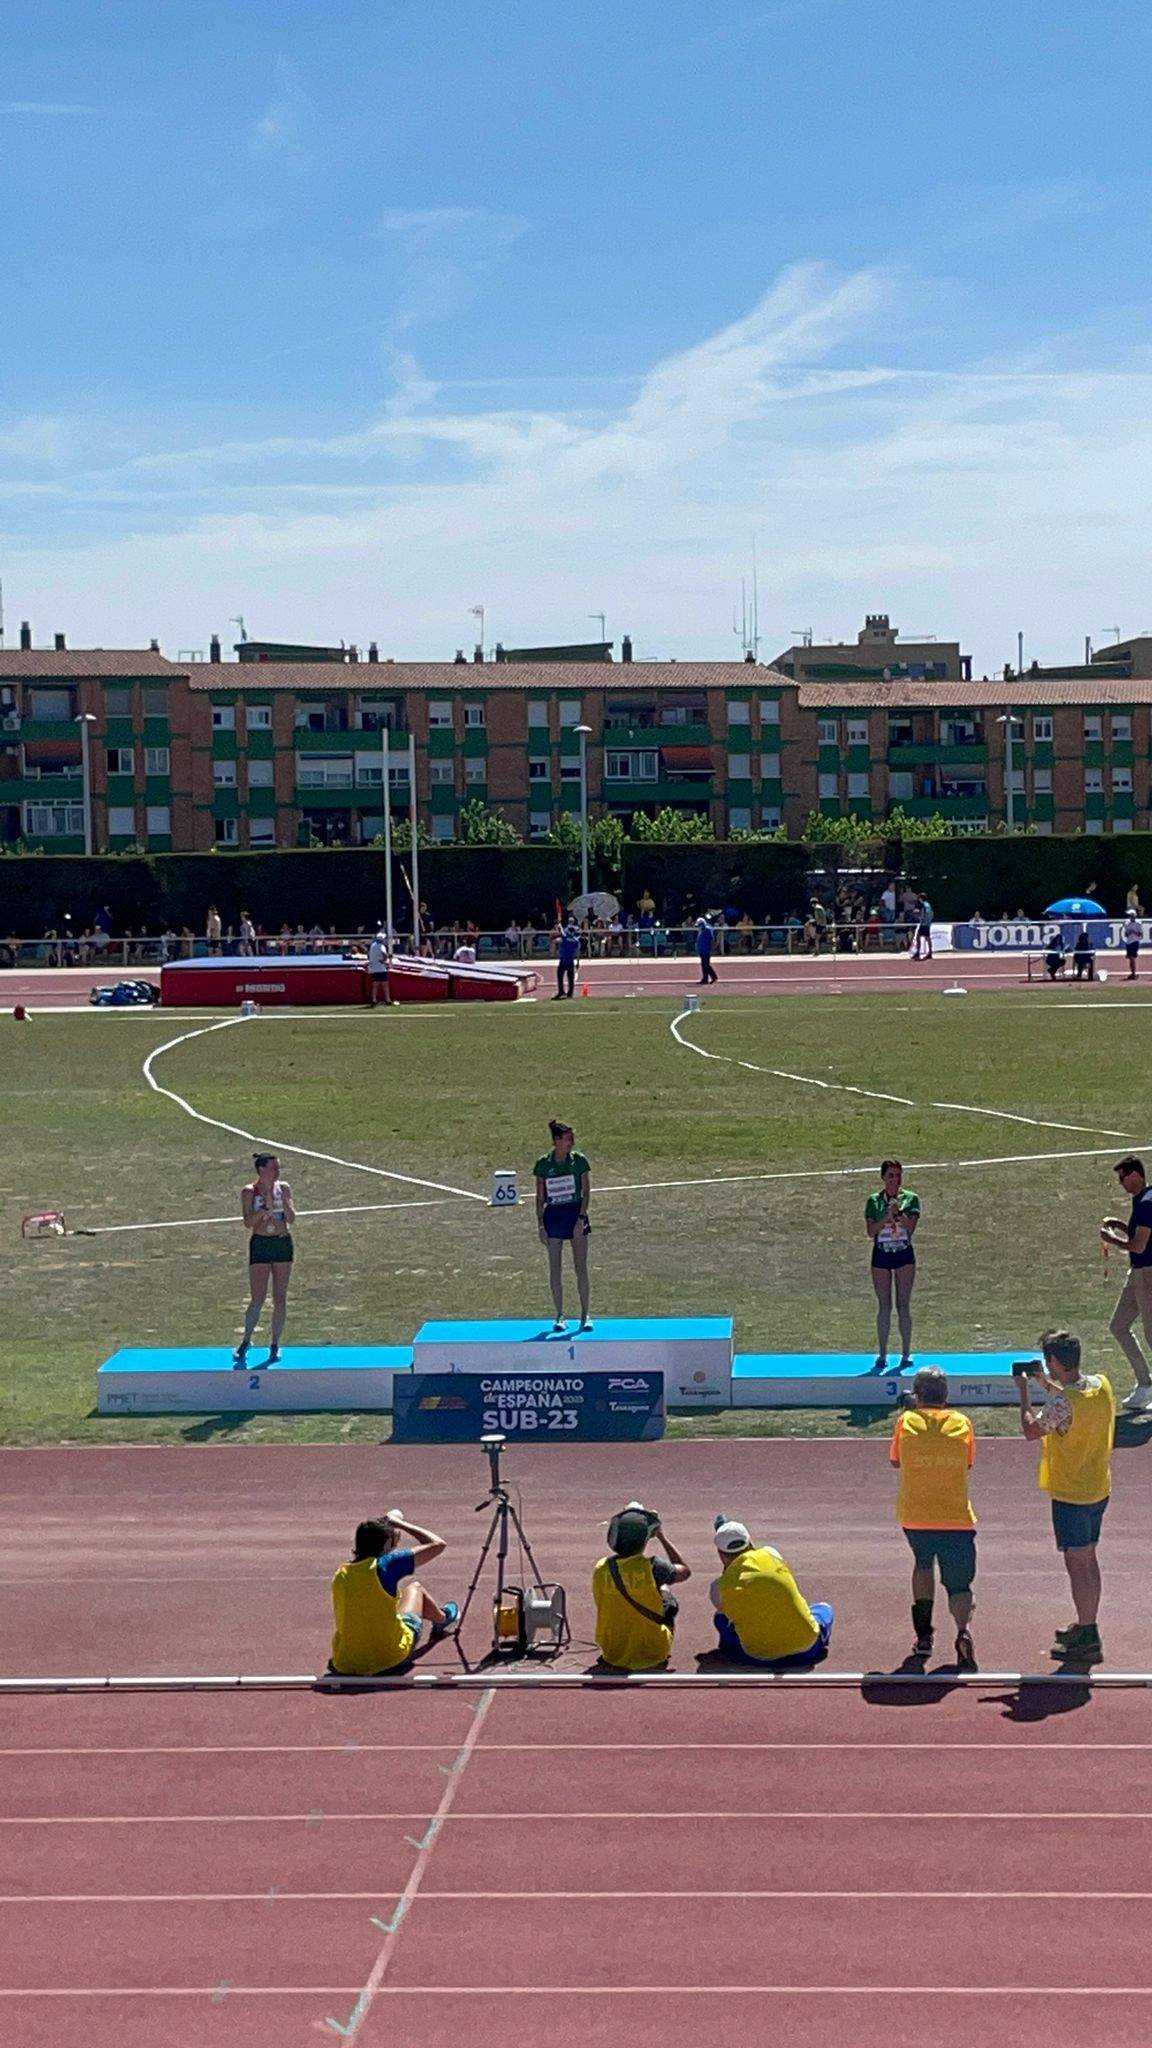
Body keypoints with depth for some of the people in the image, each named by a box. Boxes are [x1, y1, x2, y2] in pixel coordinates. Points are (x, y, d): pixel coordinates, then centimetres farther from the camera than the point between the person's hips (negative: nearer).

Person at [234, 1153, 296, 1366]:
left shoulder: (283, 1188, 4)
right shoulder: (250, 1192, -5)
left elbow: (291, 1219, -2)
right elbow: (248, 1222, -12)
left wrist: (283, 1200, -16)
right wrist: (265, 1208, -24)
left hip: (283, 1244, 3)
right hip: (260, 1245, -3)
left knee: (280, 1299, 4)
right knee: (258, 1299, -6)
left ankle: (275, 1345, 13)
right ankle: (245, 1342, 11)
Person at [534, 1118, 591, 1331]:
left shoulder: (579, 1160, -2)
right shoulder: (543, 1164, -2)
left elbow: (586, 1191, -2)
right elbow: (540, 1197, 3)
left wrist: (581, 1218, -11)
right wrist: (540, 1223, -3)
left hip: (576, 1214, 0)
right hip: (553, 1216, 0)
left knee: (581, 1268, 0)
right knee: (555, 1270, 4)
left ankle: (585, 1315, 8)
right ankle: (559, 1316, 13)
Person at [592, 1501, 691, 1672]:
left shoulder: (601, 1569, -12)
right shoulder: (652, 1567, -22)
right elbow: (685, 1571, 0)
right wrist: (662, 1537, 6)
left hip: (612, 1656, 2)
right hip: (652, 1655, -2)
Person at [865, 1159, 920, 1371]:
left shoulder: (910, 1198, 1)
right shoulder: (874, 1201, 3)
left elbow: (911, 1228, -10)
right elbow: (871, 1230, -7)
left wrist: (898, 1211, -22)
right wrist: (888, 1216, -19)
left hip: (904, 1255, -1)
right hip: (881, 1256, 1)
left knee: (903, 1305, 0)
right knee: (884, 1306, 3)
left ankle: (906, 1353, 6)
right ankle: (882, 1354, 9)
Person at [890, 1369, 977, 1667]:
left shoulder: (906, 1422, -2)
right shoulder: (961, 1422, 0)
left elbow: (895, 1461, 13)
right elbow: (968, 1464, 13)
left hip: (915, 1518, 1)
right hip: (957, 1519, -1)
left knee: (923, 1564, 30)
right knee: (959, 1586, 8)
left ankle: (923, 1634, 25)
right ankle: (962, 1631, -23)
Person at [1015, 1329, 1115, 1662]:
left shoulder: (1061, 1403, -27)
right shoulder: (1101, 1384, -2)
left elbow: (1032, 1431, -12)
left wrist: (1023, 1391, -2)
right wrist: (1047, 1384, 15)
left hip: (1071, 1495, -8)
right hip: (1099, 1490, 8)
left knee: (1077, 1564, 0)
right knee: (1088, 1560, 19)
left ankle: (1087, 1640, 5)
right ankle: (1087, 1627, 30)